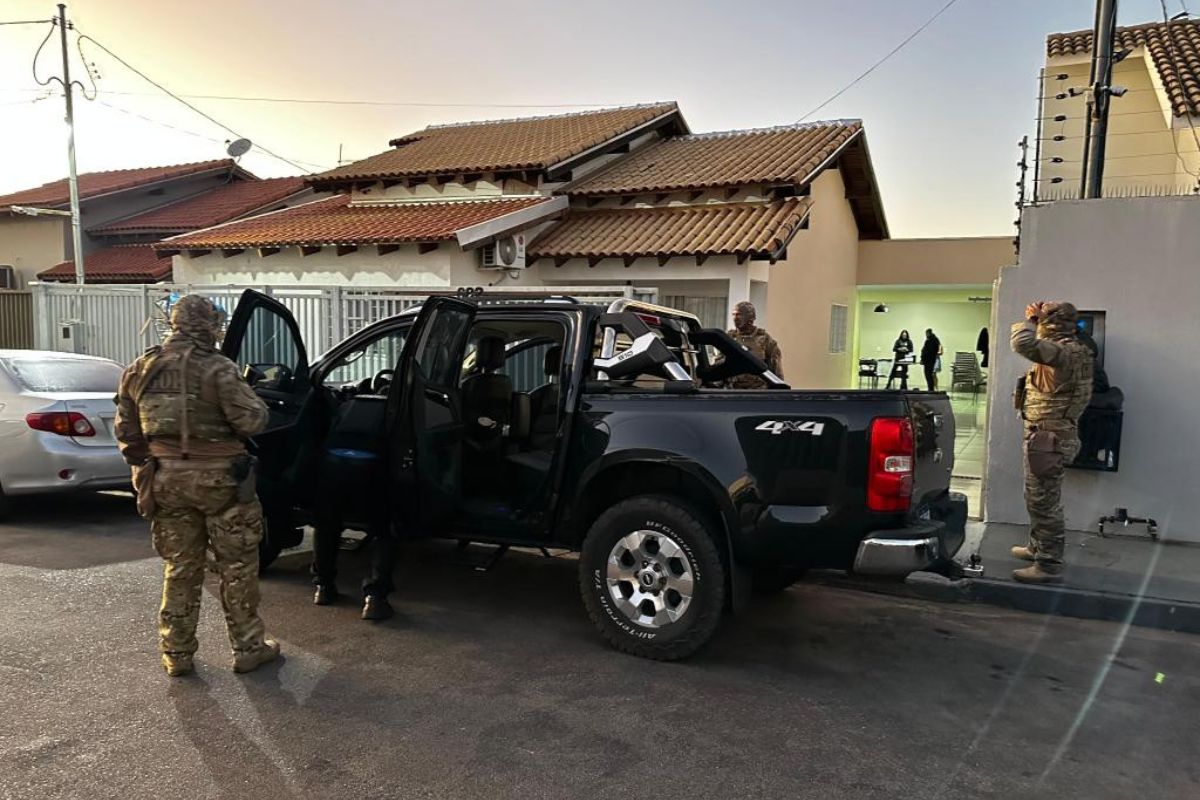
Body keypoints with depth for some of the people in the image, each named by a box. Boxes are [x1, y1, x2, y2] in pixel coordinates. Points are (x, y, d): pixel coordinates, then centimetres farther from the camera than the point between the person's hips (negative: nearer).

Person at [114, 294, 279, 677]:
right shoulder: (216, 368, -14)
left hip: (167, 480, 5)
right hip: (217, 479, -5)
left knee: (180, 567, 16)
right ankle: (247, 647, 15)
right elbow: (251, 420, -17)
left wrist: (145, 467, 23)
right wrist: (256, 401, 4)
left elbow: (126, 432, 11)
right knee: (237, 564, 8)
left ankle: (176, 653, 22)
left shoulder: (139, 371, 6)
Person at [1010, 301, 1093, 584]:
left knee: (1044, 502, -4)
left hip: (1049, 439, -11)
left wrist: (1030, 318, -16)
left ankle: (1049, 565, 3)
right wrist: (1035, 319, 11)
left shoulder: (1065, 351, -21)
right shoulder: (1066, 350, 10)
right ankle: (1038, 547, 39)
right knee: (1038, 498, 23)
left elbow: (1023, 343, -36)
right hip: (1047, 435, 11)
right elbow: (1033, 346, 29)